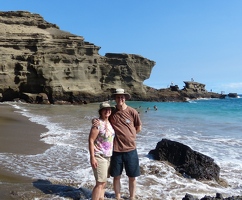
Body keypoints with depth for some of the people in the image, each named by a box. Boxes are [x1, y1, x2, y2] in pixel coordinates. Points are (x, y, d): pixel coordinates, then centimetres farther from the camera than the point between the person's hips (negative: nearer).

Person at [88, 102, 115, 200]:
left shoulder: (109, 123, 8)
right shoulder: (98, 124, -16)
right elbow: (91, 140, -18)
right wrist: (92, 157, -21)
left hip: (108, 157, 8)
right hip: (99, 157, -8)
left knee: (104, 182, 15)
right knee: (100, 183, -8)